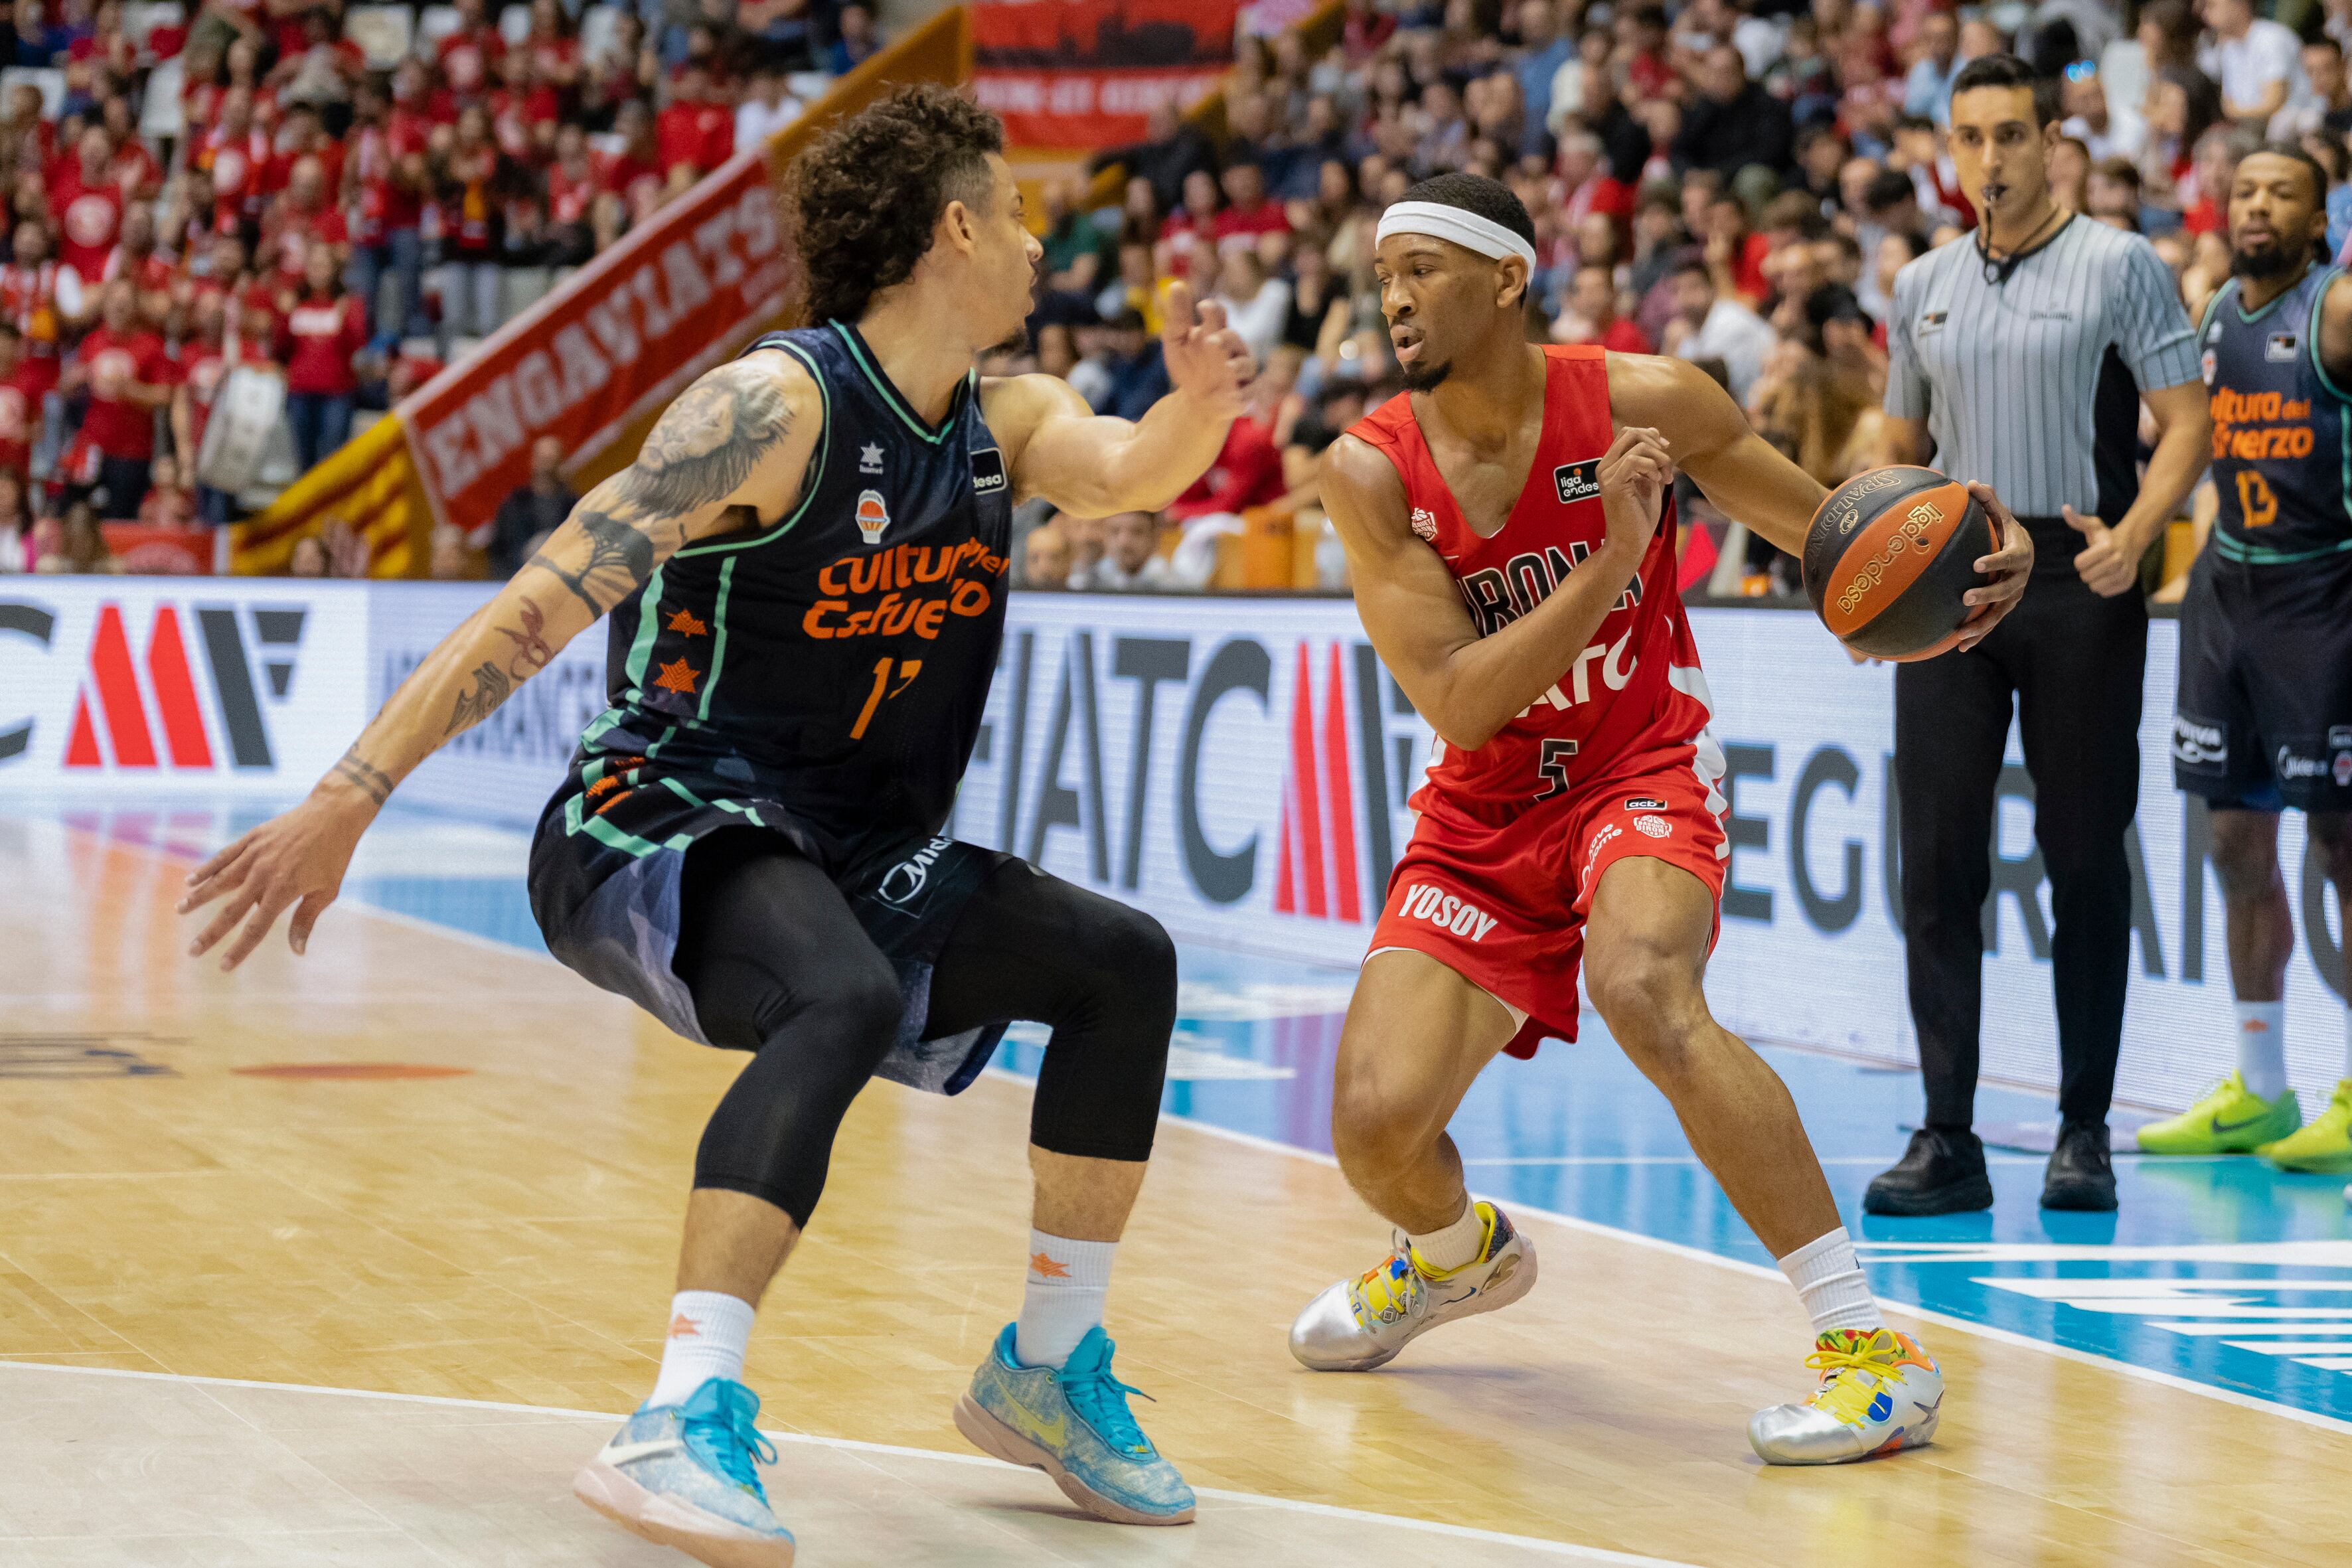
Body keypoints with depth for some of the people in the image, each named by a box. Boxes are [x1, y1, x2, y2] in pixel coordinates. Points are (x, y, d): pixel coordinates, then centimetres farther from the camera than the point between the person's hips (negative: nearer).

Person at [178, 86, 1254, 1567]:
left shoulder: (1005, 420, 7)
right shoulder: (779, 404, -17)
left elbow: (1127, 472, -13)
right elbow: (544, 605, -22)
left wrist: (1199, 403, -38)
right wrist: (350, 796, -29)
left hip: (849, 861, 8)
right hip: (659, 830, -8)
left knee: (1125, 962, -1)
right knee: (848, 998, -36)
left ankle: (1049, 1371, 12)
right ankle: (685, 1425, -42)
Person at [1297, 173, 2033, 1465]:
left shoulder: (1643, 401, -14)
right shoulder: (1370, 470, -13)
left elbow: (1830, 527, 0)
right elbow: (1456, 704, -20)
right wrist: (1613, 558, -30)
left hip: (1643, 770, -3)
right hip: (1486, 810, 3)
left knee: (1641, 990, -36)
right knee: (1376, 1128, -10)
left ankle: (1871, 1346, -29)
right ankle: (1456, 1254, 32)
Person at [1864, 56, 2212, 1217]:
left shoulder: (2118, 265, -1)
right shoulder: (1923, 286, 13)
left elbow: (2185, 422, -5)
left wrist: (2134, 534, -21)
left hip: (2075, 583, -4)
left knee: (2086, 862, 1)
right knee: (1938, 866, -2)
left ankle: (2084, 1134, 10)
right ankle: (1946, 1143, 0)